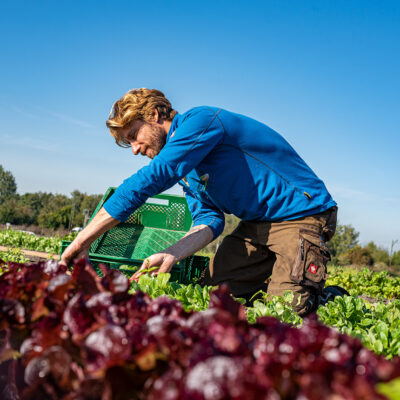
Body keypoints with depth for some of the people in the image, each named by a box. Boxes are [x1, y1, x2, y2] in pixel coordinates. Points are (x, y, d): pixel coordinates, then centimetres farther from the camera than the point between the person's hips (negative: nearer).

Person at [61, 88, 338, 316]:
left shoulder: (198, 121, -17)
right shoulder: (185, 170, 12)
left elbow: (147, 181, -28)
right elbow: (209, 221, 1)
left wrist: (84, 240, -26)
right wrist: (172, 254, -20)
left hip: (302, 216, -9)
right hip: (256, 224, 9)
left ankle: (331, 295, 10)